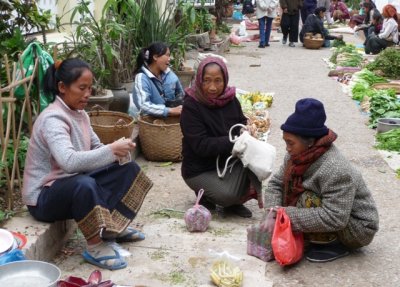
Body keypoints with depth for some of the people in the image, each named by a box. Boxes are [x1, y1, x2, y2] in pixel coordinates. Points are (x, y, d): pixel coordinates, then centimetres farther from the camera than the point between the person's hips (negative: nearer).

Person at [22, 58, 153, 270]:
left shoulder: (79, 114, 4)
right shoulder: (52, 119, -24)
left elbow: (96, 148, 6)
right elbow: (69, 161, -39)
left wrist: (116, 151, -16)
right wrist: (111, 150, -35)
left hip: (72, 185, 9)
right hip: (43, 196, -9)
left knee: (129, 169, 1)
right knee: (84, 184, -41)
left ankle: (113, 227, 3)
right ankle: (96, 246, -22)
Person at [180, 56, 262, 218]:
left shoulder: (230, 98, -1)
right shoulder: (191, 106, -18)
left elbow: (241, 123, 10)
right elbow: (201, 146, -23)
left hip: (228, 161, 5)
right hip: (200, 170, -5)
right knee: (227, 195, -27)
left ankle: (234, 203, -1)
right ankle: (204, 193, 9)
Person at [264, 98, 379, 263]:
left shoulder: (336, 170, -32)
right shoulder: (297, 156, -8)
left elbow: (334, 218, -36)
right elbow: (276, 183, 0)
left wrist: (288, 215, -33)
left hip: (358, 229, -9)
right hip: (337, 222, 9)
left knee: (308, 200, -27)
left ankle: (334, 245, -7)